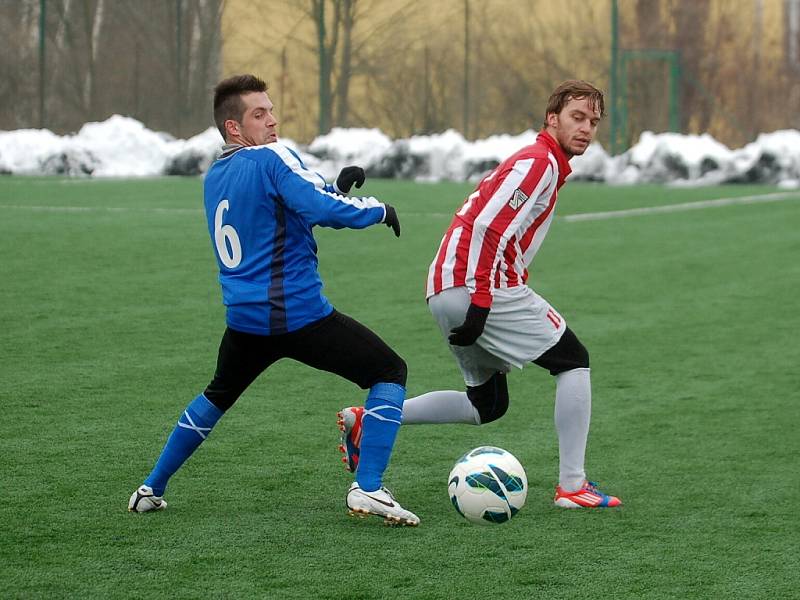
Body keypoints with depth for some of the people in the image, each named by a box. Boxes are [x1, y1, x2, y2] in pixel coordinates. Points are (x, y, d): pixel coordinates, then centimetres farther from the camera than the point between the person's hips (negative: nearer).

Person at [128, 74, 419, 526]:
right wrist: (379, 210, -6)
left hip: (244, 317, 7)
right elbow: (326, 210, -22)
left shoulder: (214, 177, 14)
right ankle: (368, 489, -8)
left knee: (217, 395, 32)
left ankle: (151, 490, 34)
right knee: (390, 372, 4)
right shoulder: (272, 159, -11)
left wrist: (336, 188, 10)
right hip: (300, 314, -7)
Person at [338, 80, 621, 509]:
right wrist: (481, 304, -23)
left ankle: (367, 420, 11)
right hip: (476, 286, -10)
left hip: (444, 291, 10)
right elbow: (486, 229, -19)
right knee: (574, 360, 0)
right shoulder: (541, 163, -9)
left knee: (487, 405, 17)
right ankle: (572, 486, -3)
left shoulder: (530, 161, 23)